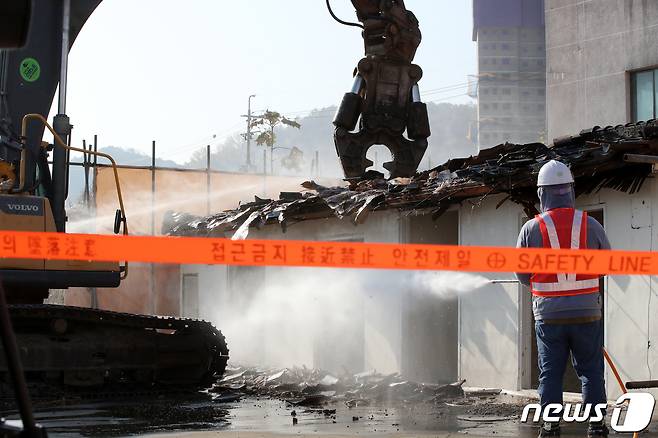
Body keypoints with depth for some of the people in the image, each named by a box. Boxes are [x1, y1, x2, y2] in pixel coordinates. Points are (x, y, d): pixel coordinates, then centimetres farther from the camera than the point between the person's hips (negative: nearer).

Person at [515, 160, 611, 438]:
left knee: (550, 374, 7)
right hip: (586, 313, 0)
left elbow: (522, 273, 3)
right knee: (591, 372, 9)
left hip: (548, 314, 0)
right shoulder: (590, 224, -3)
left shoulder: (531, 229, -6)